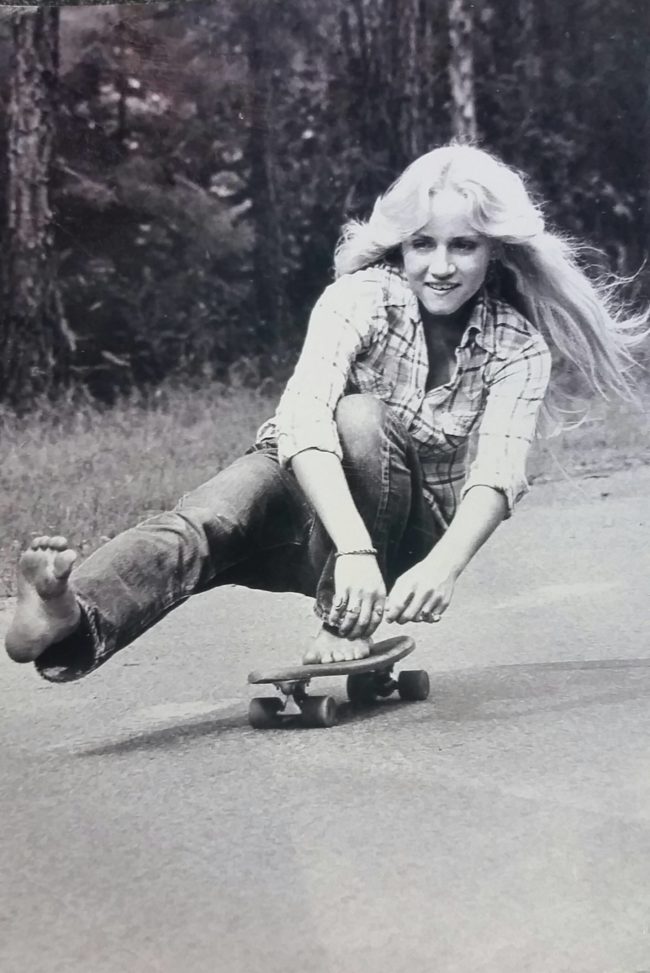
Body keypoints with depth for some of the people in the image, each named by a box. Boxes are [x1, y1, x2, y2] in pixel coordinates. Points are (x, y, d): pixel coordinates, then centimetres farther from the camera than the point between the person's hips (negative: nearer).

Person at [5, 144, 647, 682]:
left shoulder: (519, 345, -10)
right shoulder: (363, 297, -15)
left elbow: (498, 471, -25)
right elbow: (304, 418, -33)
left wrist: (444, 567, -48)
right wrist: (354, 550, -50)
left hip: (414, 530, 0)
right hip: (313, 497, 0)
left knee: (362, 417, -32)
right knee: (210, 519, -35)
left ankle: (347, 628, -31)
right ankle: (74, 620, -62)